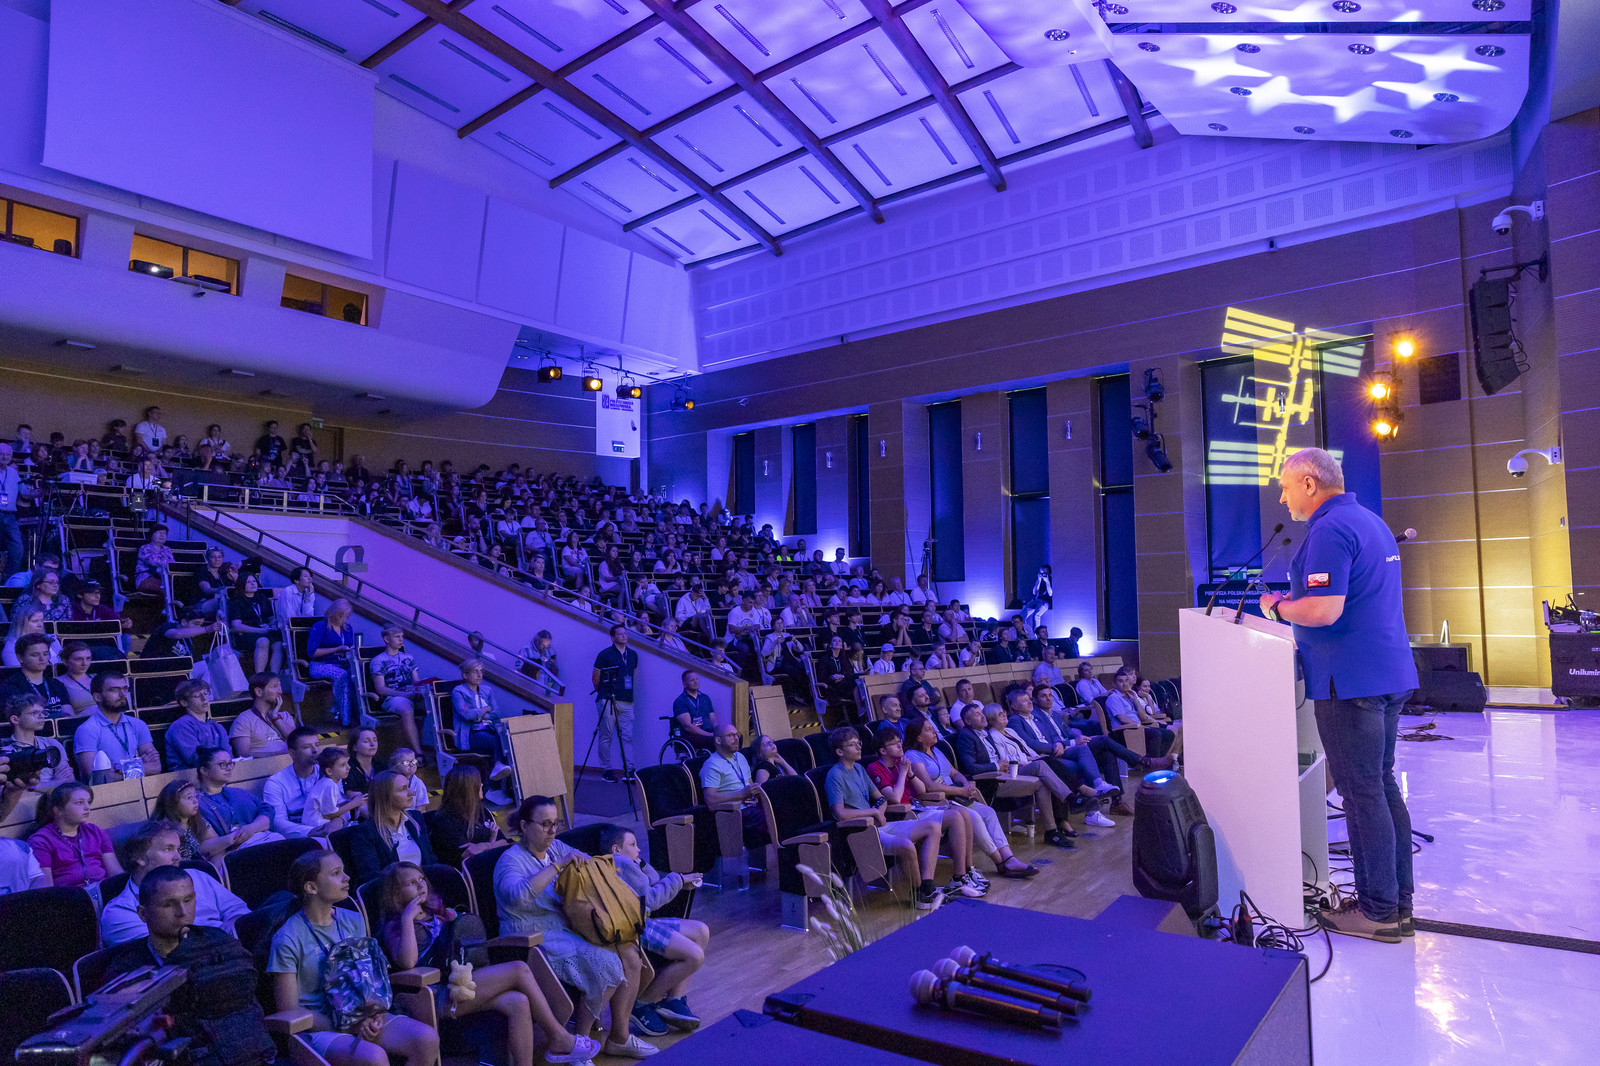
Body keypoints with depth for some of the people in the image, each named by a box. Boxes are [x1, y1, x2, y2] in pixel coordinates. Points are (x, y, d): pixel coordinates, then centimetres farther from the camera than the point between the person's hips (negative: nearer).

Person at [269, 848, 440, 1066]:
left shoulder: (354, 922, 9)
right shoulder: (288, 940, -8)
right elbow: (289, 1010, -9)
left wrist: (376, 1014, -7)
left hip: (362, 1017, 6)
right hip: (319, 1028, -6)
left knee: (428, 1040, -18)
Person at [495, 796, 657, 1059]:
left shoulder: (556, 848, 11)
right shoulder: (511, 860, -11)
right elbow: (518, 895, -32)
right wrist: (557, 866, -32)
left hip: (572, 926, 7)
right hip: (540, 937, -7)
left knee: (631, 957, -10)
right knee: (605, 964, -25)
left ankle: (619, 1036, 4)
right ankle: (580, 1041, -5)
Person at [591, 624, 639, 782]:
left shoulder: (633, 655, 13)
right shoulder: (605, 654, -3)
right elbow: (595, 678, 2)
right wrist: (604, 692, 2)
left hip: (627, 702, 4)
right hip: (607, 701, -4)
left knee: (628, 736, -1)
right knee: (606, 736, 1)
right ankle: (607, 769, 9)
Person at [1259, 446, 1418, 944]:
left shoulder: (1330, 529, -16)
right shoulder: (1372, 522, 17)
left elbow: (1324, 610, -25)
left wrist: (1278, 607, -8)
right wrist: (1294, 600, 19)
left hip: (1351, 679, -10)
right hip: (1391, 673, 10)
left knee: (1362, 793, -2)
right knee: (1383, 785, 16)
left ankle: (1377, 911, 7)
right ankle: (1398, 900, 24)